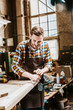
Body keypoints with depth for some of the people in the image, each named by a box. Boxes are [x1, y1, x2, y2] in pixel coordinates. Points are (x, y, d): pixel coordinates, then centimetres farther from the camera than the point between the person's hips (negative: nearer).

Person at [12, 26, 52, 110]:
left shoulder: (45, 46, -7)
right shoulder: (21, 46, -18)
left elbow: (49, 63, 2)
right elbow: (15, 66, -19)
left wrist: (42, 71, -20)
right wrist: (31, 76, -27)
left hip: (39, 81, 3)